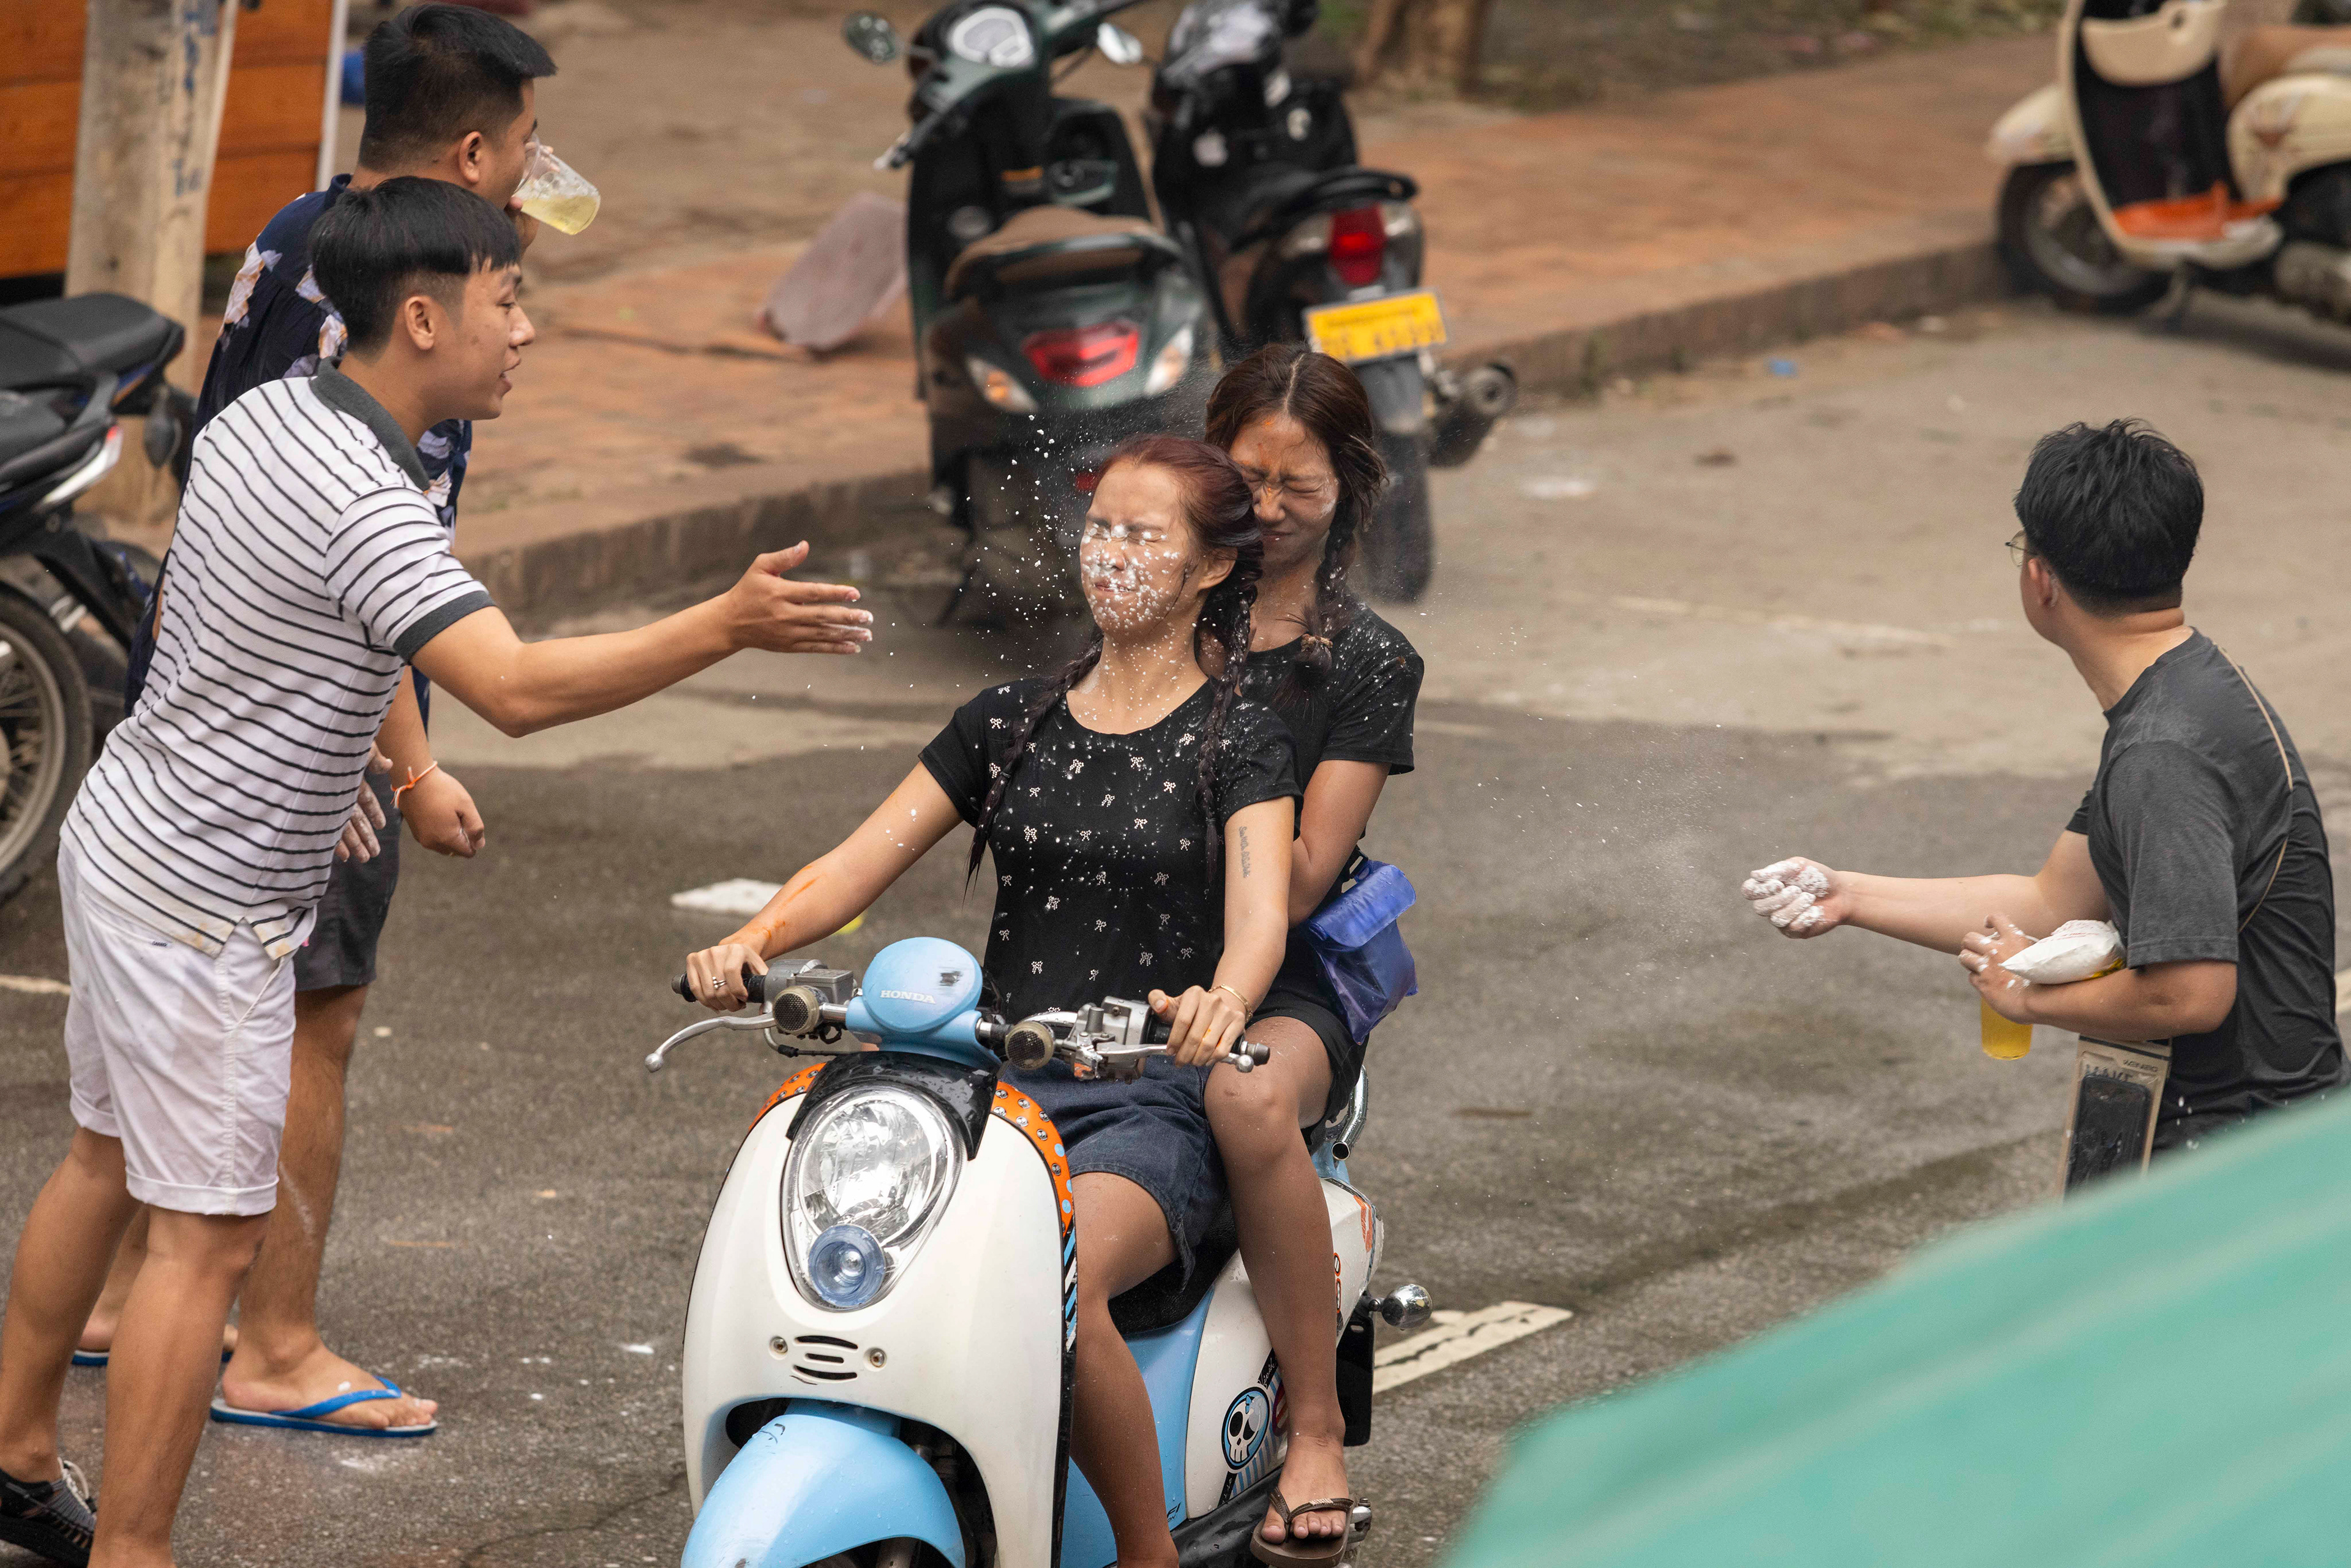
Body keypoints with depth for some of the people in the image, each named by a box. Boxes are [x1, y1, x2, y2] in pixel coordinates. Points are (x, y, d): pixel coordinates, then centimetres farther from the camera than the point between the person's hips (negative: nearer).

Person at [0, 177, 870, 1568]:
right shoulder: (368, 510, -27)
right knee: (211, 1238, -4)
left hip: (121, 834, 10)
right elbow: (518, 687, -39)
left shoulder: (258, 419, 3)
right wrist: (724, 628, -41)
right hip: (207, 912, -10)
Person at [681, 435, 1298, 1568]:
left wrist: (1218, 1002, -40)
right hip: (994, 1082, 4)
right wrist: (748, 943, -12)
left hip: (1148, 1105, -4)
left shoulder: (1237, 741, 1)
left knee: (1058, 1281, -35)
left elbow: (1260, 910, -16)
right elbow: (863, 860, 8)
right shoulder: (1011, 721, 15)